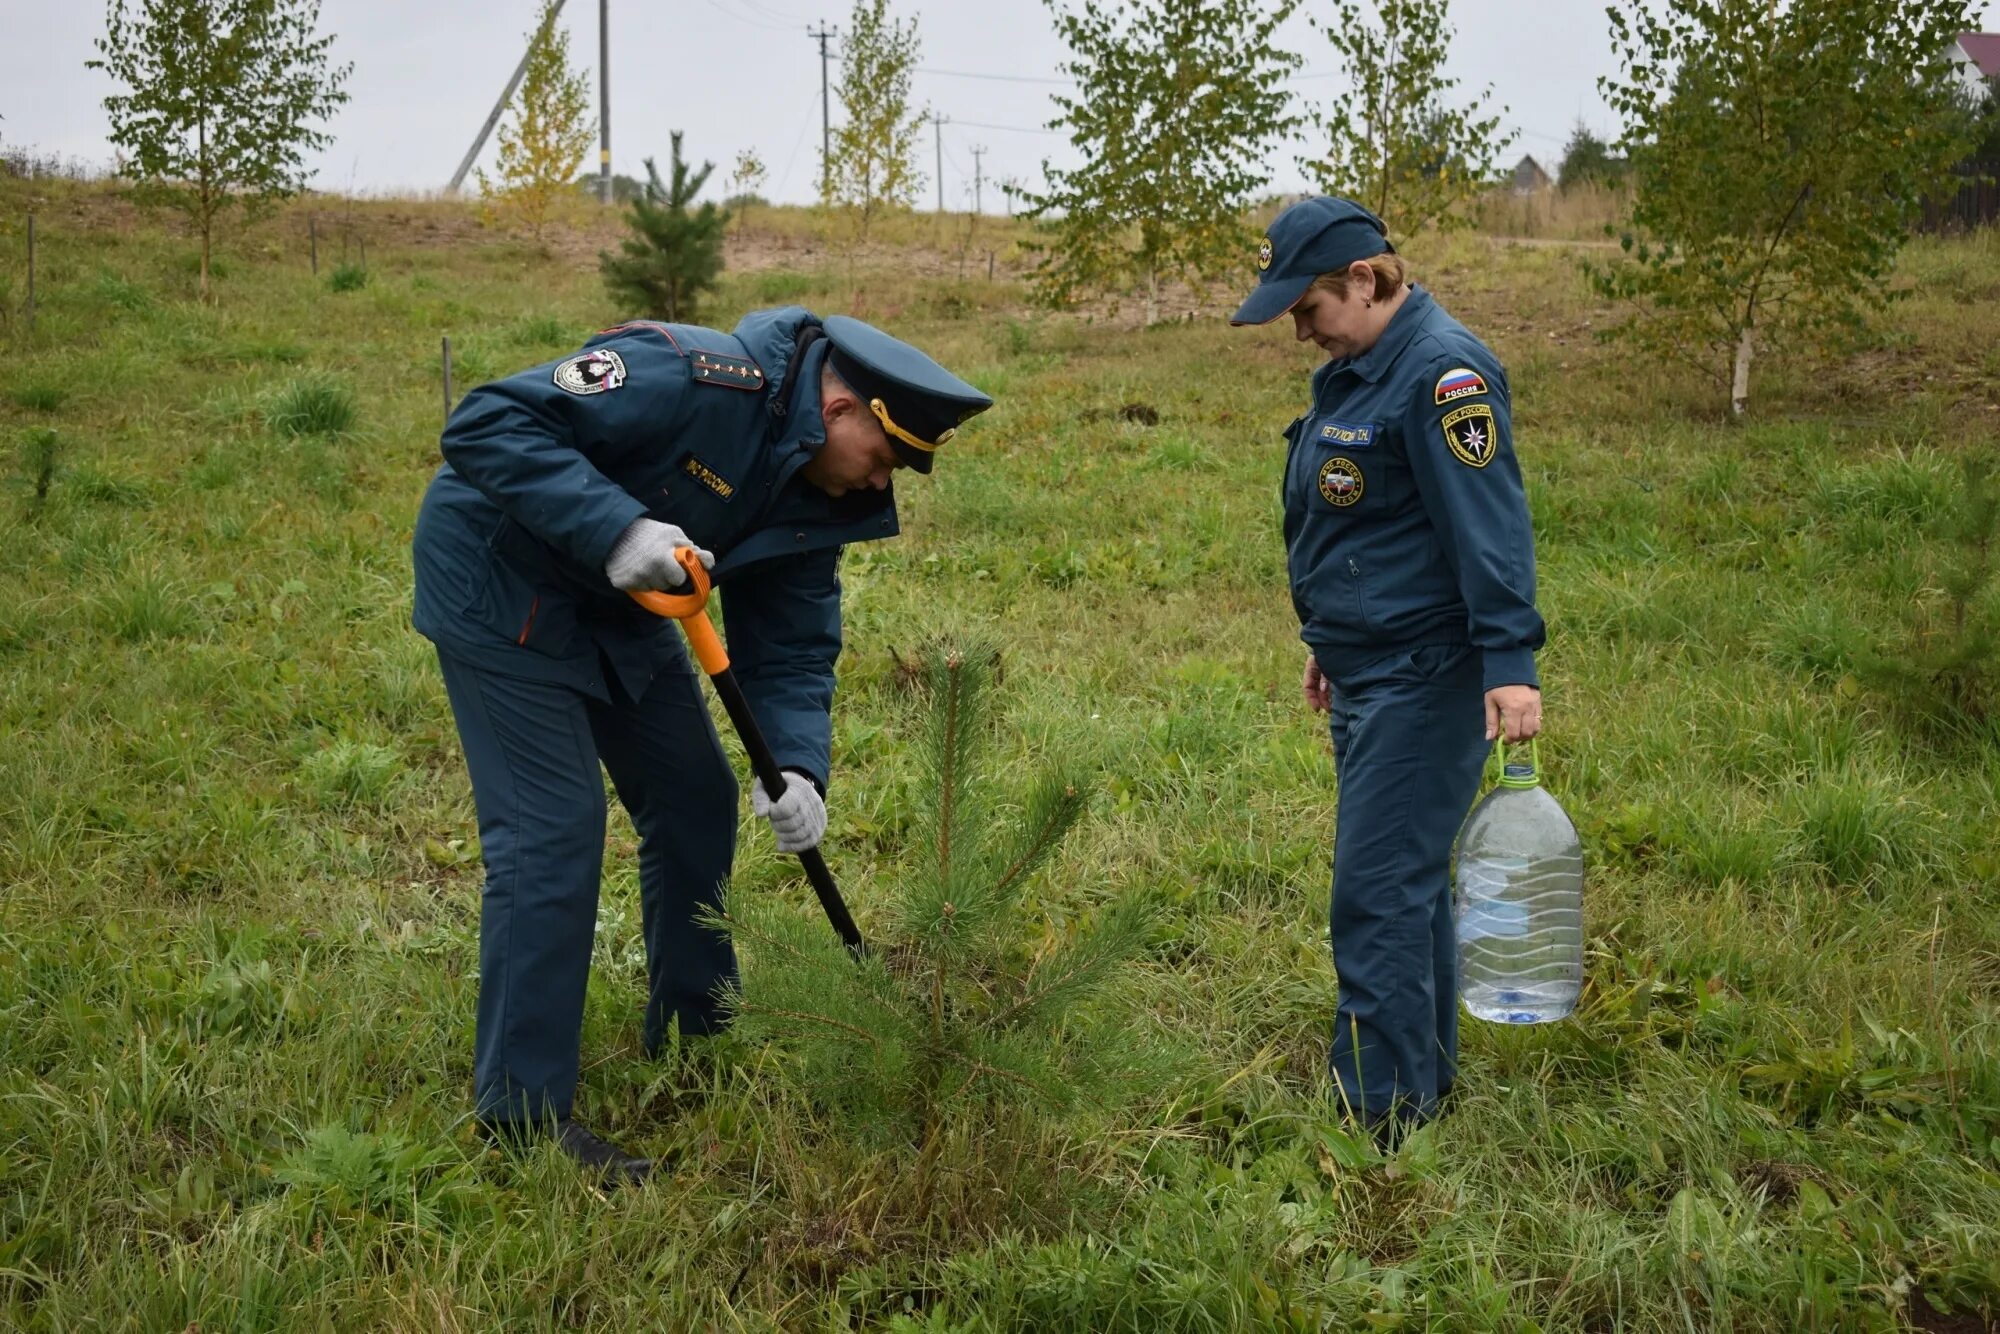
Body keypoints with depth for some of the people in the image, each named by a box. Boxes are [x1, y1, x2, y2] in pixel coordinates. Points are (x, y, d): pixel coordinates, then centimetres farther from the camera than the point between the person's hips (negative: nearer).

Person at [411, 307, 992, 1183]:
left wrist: (797, 767, -20)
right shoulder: (690, 379, -31)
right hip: (502, 586, -9)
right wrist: (614, 527, -41)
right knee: (554, 830, -13)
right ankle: (522, 1113, -3)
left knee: (697, 803, 11)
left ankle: (695, 1044, 28)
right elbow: (486, 425, -32)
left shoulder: (818, 495, -4)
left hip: (619, 606, 9)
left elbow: (792, 646, -3)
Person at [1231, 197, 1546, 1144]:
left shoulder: (1442, 374, -17)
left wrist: (1510, 663, -29)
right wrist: (1331, 641, 27)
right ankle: (1427, 1082, 30)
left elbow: (1490, 527, -24)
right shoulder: (1355, 369, 14)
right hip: (1368, 674, 10)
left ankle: (1381, 1115, -1)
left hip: (1427, 678, -10)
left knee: (1379, 892, -9)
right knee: (1407, 879, 18)